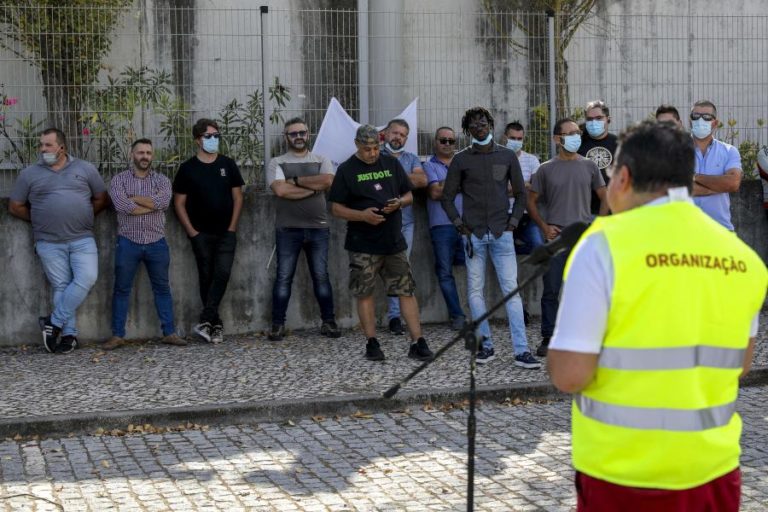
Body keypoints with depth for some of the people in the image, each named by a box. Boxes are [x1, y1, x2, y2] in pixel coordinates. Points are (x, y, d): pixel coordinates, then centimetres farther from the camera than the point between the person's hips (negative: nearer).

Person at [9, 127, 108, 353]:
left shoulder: (85, 169, 6)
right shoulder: (29, 174, 5)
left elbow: (101, 199, 13)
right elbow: (15, 207, 11)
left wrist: (82, 217, 7)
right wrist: (40, 221, 7)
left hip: (83, 239, 0)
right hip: (49, 243, 0)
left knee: (87, 278, -15)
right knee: (61, 286, 1)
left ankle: (55, 322, -2)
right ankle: (69, 333, 8)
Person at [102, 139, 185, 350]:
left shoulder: (162, 180, 6)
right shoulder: (119, 180, 2)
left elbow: (163, 201, -15)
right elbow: (122, 206, -16)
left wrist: (133, 198, -11)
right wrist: (152, 204, -11)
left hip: (156, 243, 1)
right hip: (128, 242, -1)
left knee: (162, 288, 7)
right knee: (121, 289, 4)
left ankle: (169, 332, 13)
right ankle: (117, 335, 10)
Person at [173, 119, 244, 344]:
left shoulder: (227, 164, 4)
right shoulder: (188, 168, 0)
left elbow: (237, 196, 7)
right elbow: (179, 203, 2)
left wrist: (232, 226, -2)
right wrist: (191, 231, -6)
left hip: (226, 233, 1)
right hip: (201, 234, -1)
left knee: (222, 274, -12)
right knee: (206, 277, 2)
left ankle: (205, 321, -11)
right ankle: (216, 325, 8)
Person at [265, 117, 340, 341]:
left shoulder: (321, 161, 10)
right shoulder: (277, 163, 4)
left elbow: (328, 181, -11)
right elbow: (280, 190, -13)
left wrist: (296, 180, -9)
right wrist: (313, 187, -9)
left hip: (318, 228, 1)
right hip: (287, 229, -1)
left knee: (321, 276, 5)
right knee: (284, 277, 0)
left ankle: (329, 321, 12)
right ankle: (278, 324, 5)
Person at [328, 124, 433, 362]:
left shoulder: (391, 164, 10)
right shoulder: (346, 170, 0)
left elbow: (409, 195, 15)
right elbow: (336, 208, -1)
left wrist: (399, 203, -8)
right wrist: (362, 215, -18)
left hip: (394, 241, 2)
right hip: (362, 245, -2)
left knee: (407, 290, -1)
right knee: (364, 293, 2)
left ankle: (418, 343, 1)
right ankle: (372, 344, 13)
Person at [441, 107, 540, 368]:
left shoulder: (507, 156, 7)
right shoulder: (461, 159, 5)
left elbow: (520, 193, 13)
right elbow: (447, 197, 8)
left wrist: (512, 223, 2)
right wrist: (460, 225, -3)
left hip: (501, 233, 0)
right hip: (473, 235, 1)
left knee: (511, 290, -5)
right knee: (475, 290, 4)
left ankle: (521, 350, -6)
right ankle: (486, 345, 14)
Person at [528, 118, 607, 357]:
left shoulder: (589, 166, 5)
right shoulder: (546, 169, 2)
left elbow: (604, 197, 11)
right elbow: (532, 201, 7)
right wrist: (544, 227, -4)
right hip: (556, 236, -1)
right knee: (551, 290, 1)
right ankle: (548, 338, 9)